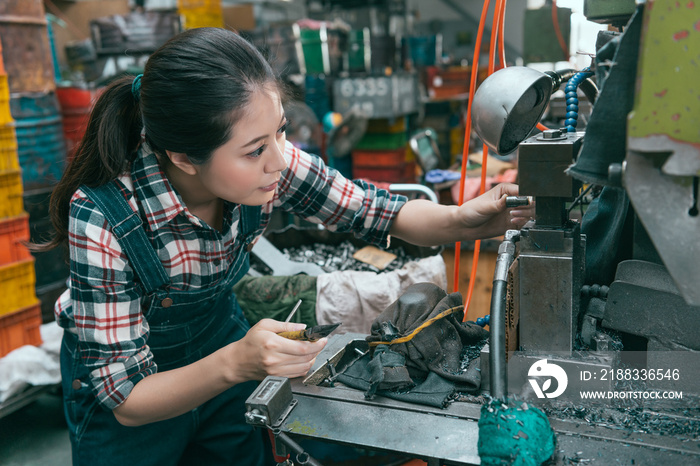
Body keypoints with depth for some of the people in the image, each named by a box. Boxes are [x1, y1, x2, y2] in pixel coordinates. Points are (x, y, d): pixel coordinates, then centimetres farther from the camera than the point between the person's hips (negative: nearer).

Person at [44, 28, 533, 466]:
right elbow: (125, 399, -29)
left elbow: (378, 211, -13)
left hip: (219, 336, 4)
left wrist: (460, 220, -33)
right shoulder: (103, 218, -36)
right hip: (131, 377, -3)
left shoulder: (268, 165, -26)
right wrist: (236, 364, -46)